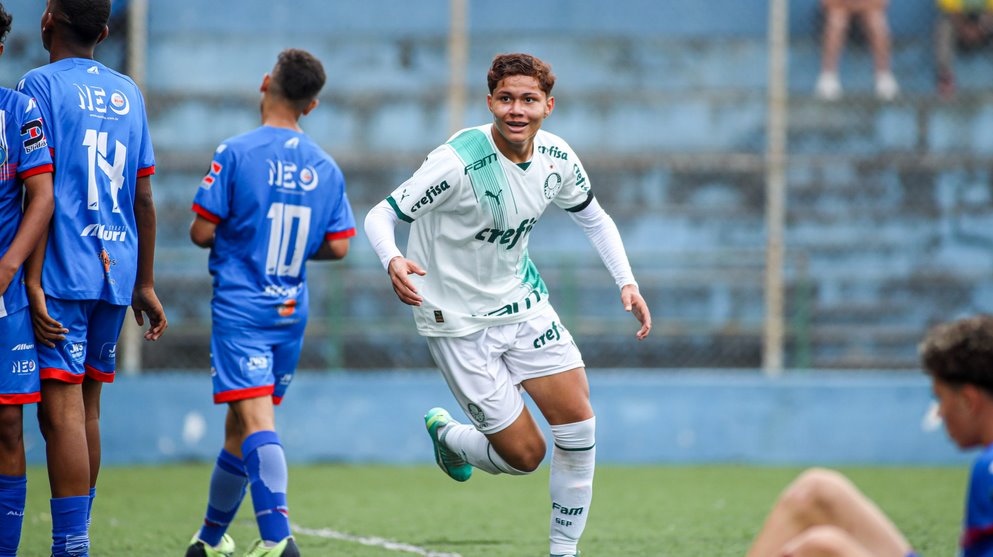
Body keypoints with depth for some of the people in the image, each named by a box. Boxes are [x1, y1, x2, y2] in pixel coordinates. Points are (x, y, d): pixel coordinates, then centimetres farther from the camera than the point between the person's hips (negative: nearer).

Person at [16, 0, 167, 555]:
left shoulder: (41, 86, -4)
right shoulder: (129, 94, 15)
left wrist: (32, 281, -13)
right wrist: (145, 285, 22)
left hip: (62, 274, -7)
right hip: (116, 274, 7)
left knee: (61, 410, -10)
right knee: (88, 408, 14)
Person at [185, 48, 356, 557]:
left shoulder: (236, 153, -9)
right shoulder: (325, 167, 5)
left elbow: (202, 232, -9)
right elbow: (337, 246, 6)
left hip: (240, 305, -5)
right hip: (291, 310, 5)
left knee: (254, 420, -14)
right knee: (240, 426, 17)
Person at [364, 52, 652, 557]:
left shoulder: (556, 158, -5)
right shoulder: (458, 162, -25)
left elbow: (593, 217, 14)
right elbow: (380, 216, -22)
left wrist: (626, 282, 2)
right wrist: (393, 262, -44)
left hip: (522, 303, 6)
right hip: (459, 321, -6)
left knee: (578, 420, -5)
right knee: (524, 454, -5)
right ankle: (446, 435, 29)